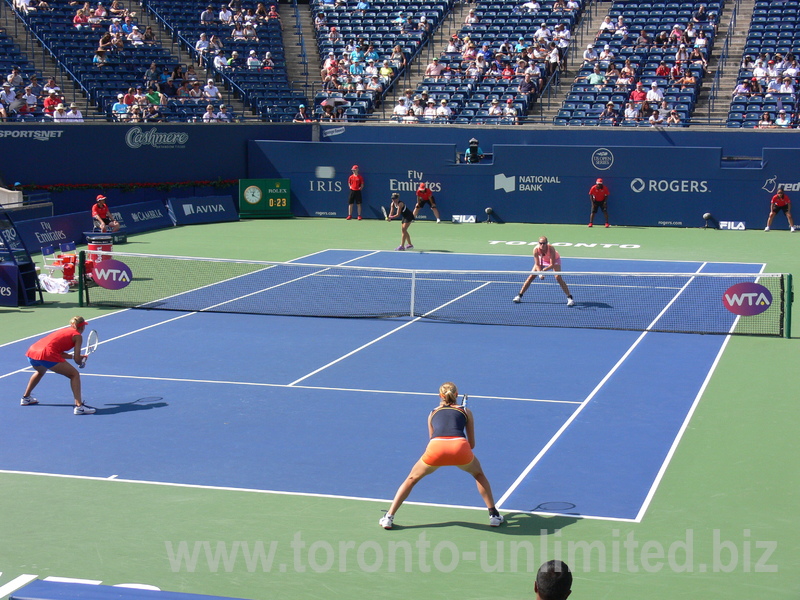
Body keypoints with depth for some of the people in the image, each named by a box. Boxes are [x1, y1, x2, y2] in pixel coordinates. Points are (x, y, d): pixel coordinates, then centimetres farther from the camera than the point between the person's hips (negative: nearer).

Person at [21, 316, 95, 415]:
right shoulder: (77, 336, 8)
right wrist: (81, 363, 25)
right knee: (74, 374, 2)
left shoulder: (65, 330, 28)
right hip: (47, 356, -8)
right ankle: (79, 406, -9)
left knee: (40, 372, 41)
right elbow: (77, 359, 3)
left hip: (31, 351, 8)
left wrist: (74, 356, 35)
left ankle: (26, 398, 52)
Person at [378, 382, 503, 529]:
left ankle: (389, 517, 18)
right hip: (460, 446, 0)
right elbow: (472, 444, 30)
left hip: (435, 447, 0)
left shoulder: (433, 413, 29)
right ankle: (494, 515, 26)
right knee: (479, 475, 31)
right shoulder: (466, 411, 26)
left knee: (411, 479, 24)